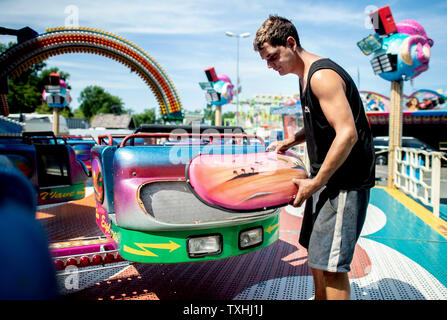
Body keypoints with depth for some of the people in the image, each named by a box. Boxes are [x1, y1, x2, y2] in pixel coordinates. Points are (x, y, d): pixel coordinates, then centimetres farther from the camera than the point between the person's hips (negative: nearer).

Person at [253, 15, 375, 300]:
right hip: (327, 179, 10)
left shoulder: (321, 75, -18)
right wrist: (289, 142, 13)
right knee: (315, 252, 19)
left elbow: (347, 134, -25)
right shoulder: (306, 77, 14)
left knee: (330, 264, -8)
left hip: (345, 181, -10)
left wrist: (315, 183, -21)